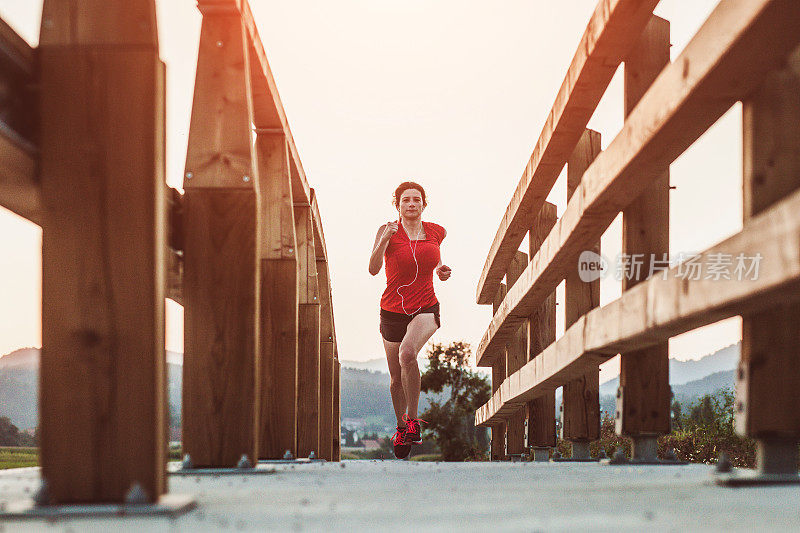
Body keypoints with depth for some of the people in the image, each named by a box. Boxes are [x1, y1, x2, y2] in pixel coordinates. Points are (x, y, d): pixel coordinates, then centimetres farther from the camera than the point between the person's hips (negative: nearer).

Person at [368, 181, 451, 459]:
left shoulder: (437, 232, 2)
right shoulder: (389, 231, -8)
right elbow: (373, 269, -21)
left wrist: (441, 270, 3)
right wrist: (384, 239, -35)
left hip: (426, 310, 0)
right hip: (393, 311, 1)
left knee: (407, 353, -31)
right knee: (397, 378, 9)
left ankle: (413, 420, -16)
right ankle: (401, 428, 35)